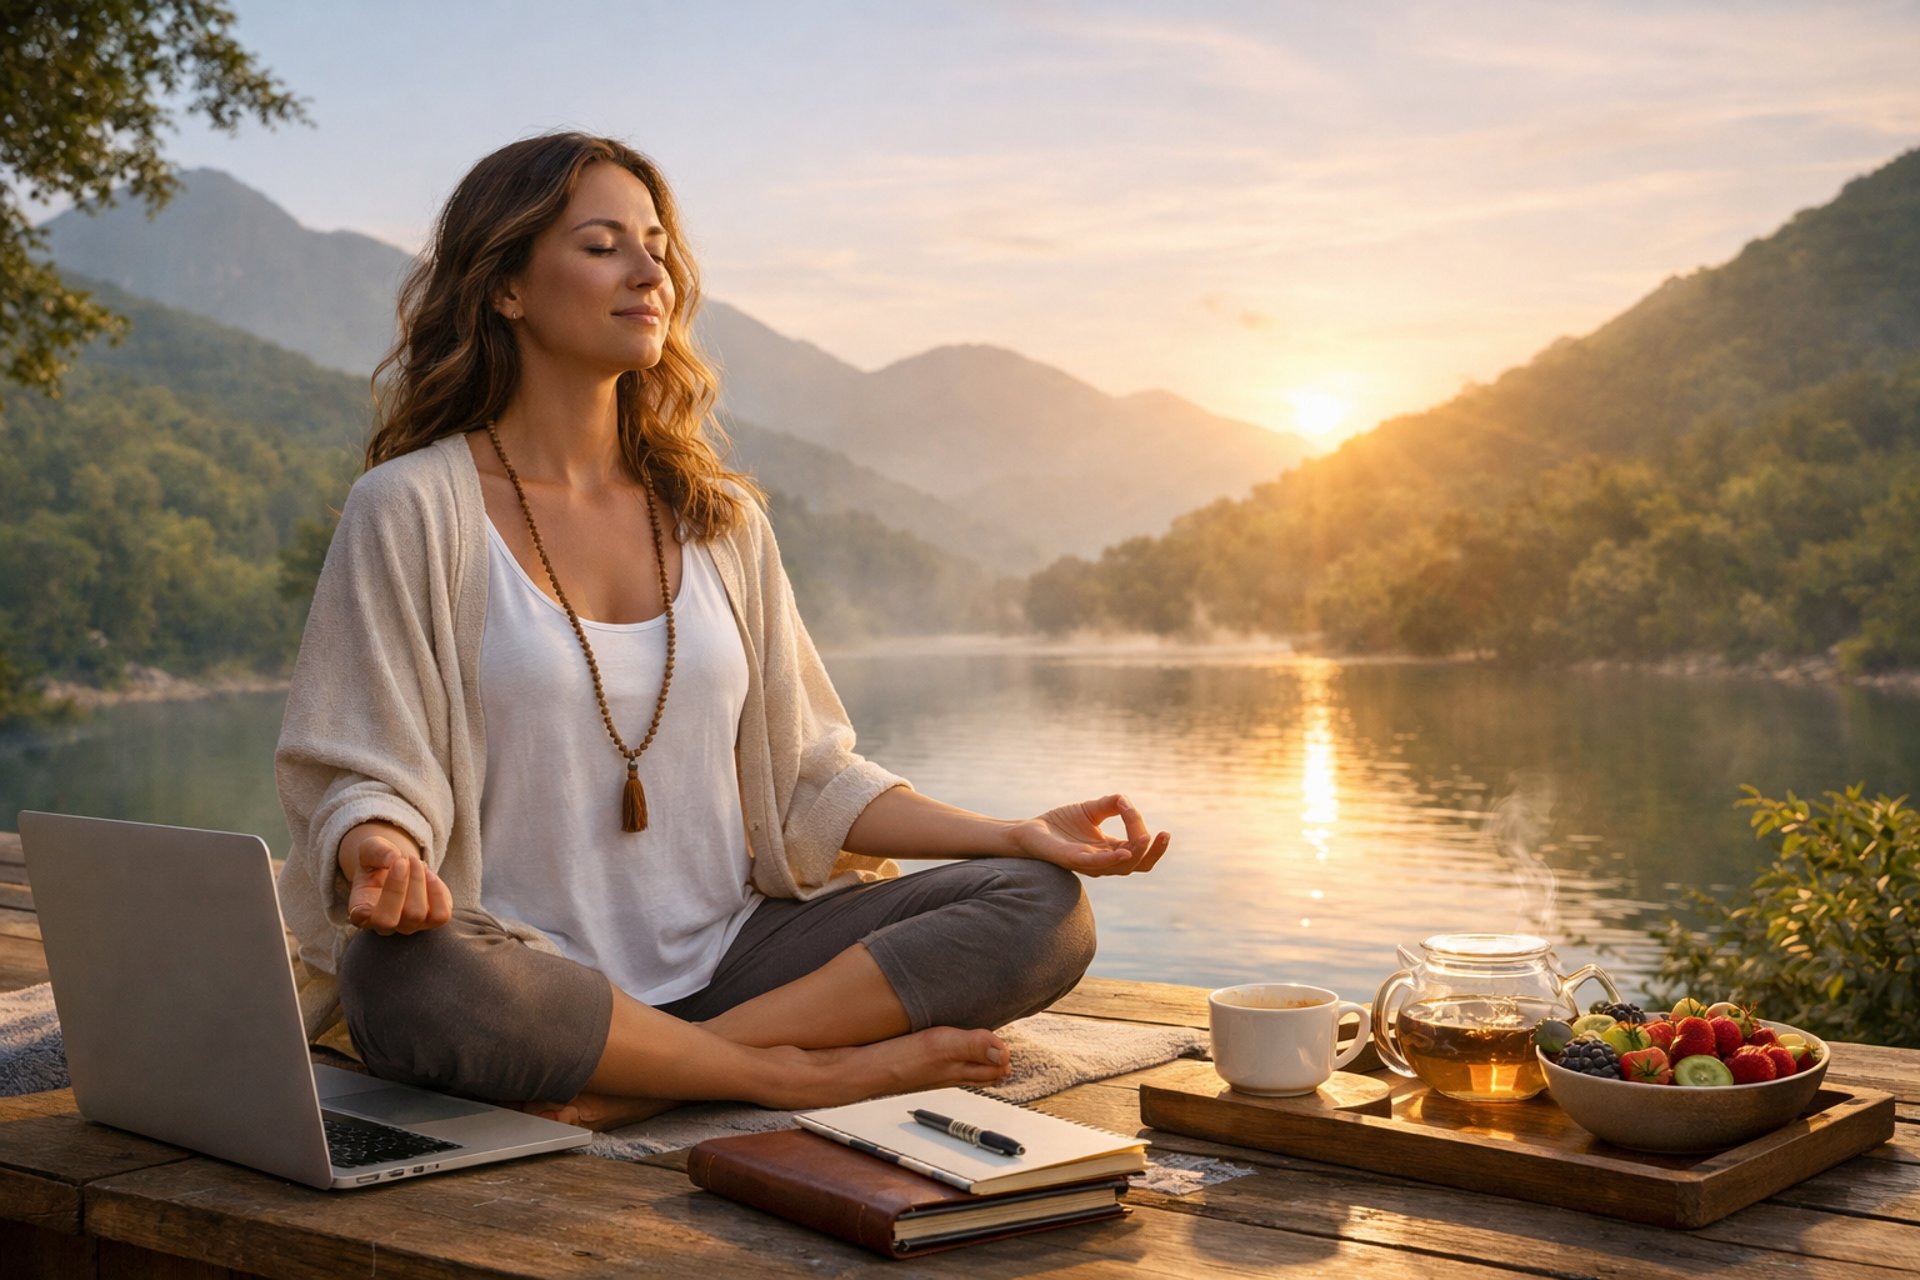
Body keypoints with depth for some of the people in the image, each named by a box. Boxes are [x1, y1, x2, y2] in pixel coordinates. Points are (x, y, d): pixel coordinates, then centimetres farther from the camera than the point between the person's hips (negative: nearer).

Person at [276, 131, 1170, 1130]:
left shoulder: (720, 520, 14)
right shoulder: (411, 509, 0)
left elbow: (810, 778, 14)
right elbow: (363, 777, -4)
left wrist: (1016, 836, 2)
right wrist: (381, 854, -29)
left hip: (727, 955, 5)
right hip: (529, 971, -4)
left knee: (1044, 909, -15)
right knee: (401, 976, -39)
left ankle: (656, 1075, -24)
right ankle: (806, 1069, -21)